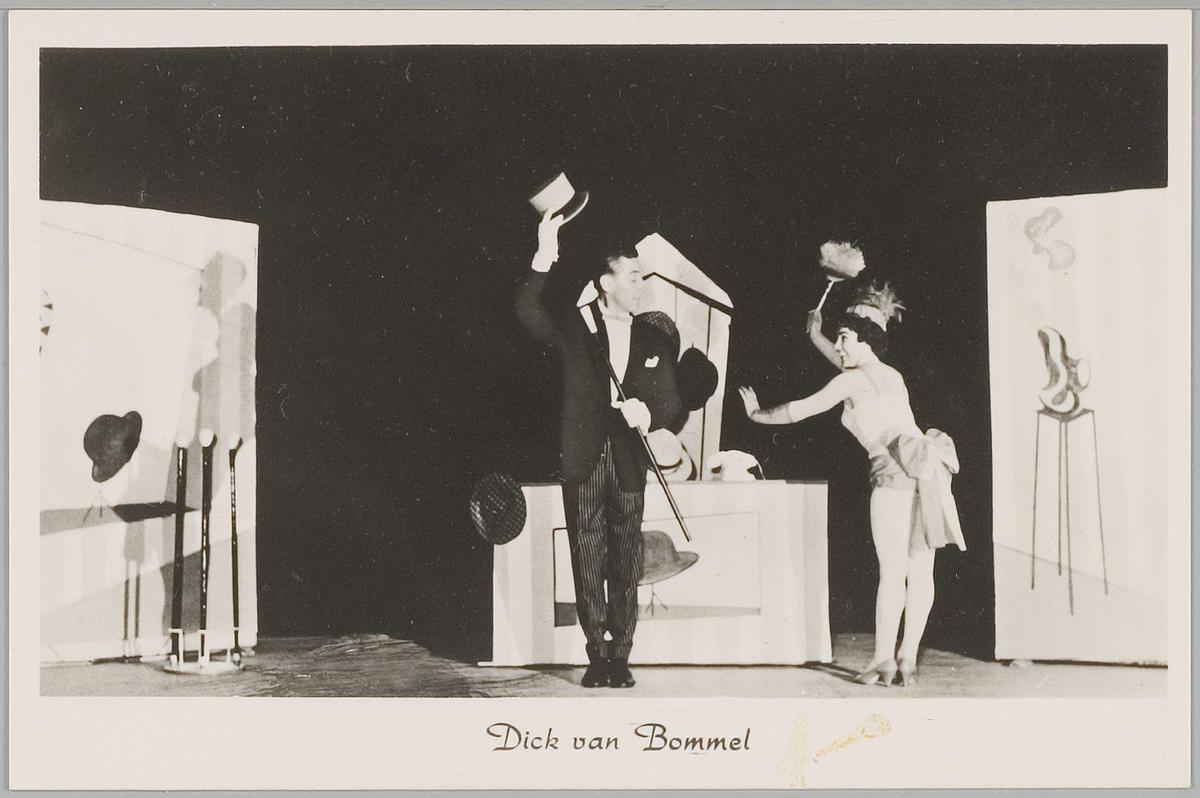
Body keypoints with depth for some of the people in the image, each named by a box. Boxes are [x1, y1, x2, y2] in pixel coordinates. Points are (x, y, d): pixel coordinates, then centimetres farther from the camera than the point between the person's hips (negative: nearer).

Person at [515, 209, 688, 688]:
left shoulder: (654, 338, 8)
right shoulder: (573, 328, 1)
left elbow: (674, 409, 9)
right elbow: (528, 313, -19)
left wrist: (649, 414, -14)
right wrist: (545, 257, -28)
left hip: (628, 461, 2)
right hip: (583, 460, -1)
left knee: (626, 564, 2)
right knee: (588, 563, 2)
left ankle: (620, 657, 11)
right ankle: (597, 655, 12)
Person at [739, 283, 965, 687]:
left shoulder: (853, 380, 3)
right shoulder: (892, 375, 25)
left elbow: (798, 411, 7)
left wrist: (757, 414, 24)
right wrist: (817, 337, 59)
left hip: (896, 470, -7)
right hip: (929, 465, 8)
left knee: (892, 573, -5)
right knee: (920, 572, 4)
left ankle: (883, 661, -2)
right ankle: (908, 660, 8)